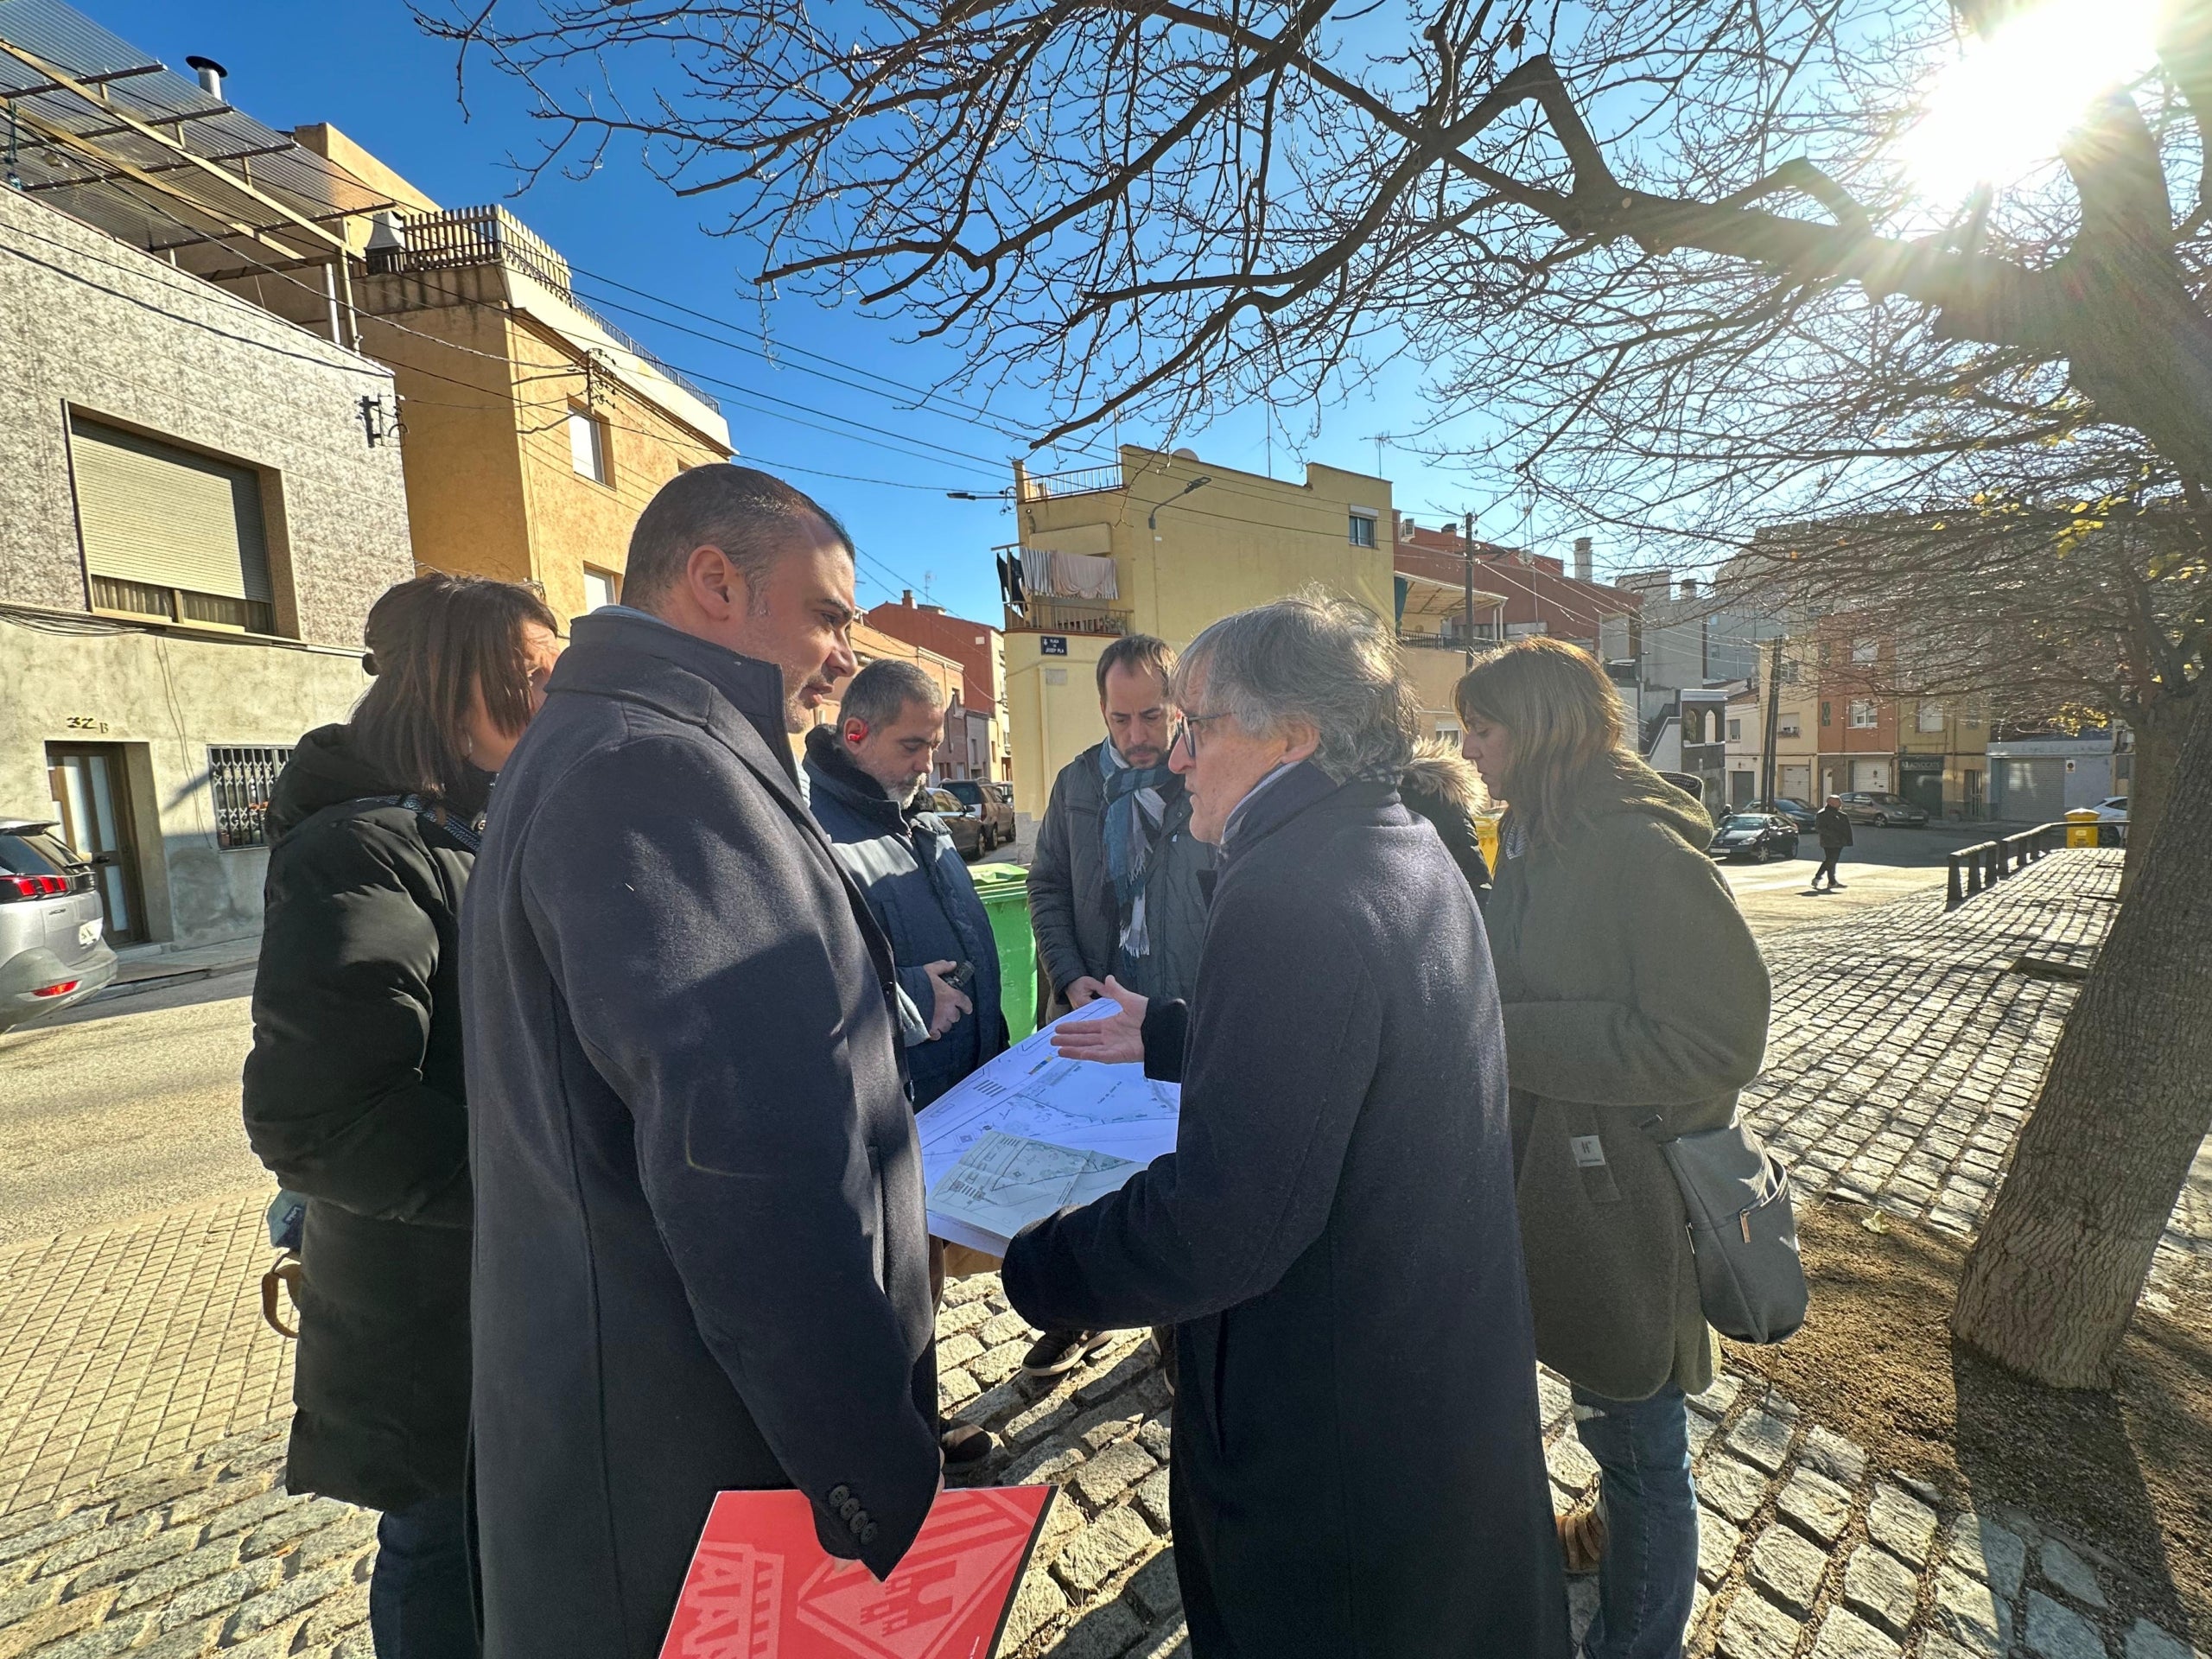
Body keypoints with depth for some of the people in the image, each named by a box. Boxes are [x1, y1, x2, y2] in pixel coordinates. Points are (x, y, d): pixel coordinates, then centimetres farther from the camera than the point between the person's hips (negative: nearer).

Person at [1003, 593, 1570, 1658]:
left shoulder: (1289, 898, -32)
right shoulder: (1418, 859, 1)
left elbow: (1223, 1222, -33)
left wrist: (1023, 1260, -19)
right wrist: (1163, 1036, 18)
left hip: (1338, 1441, -9)